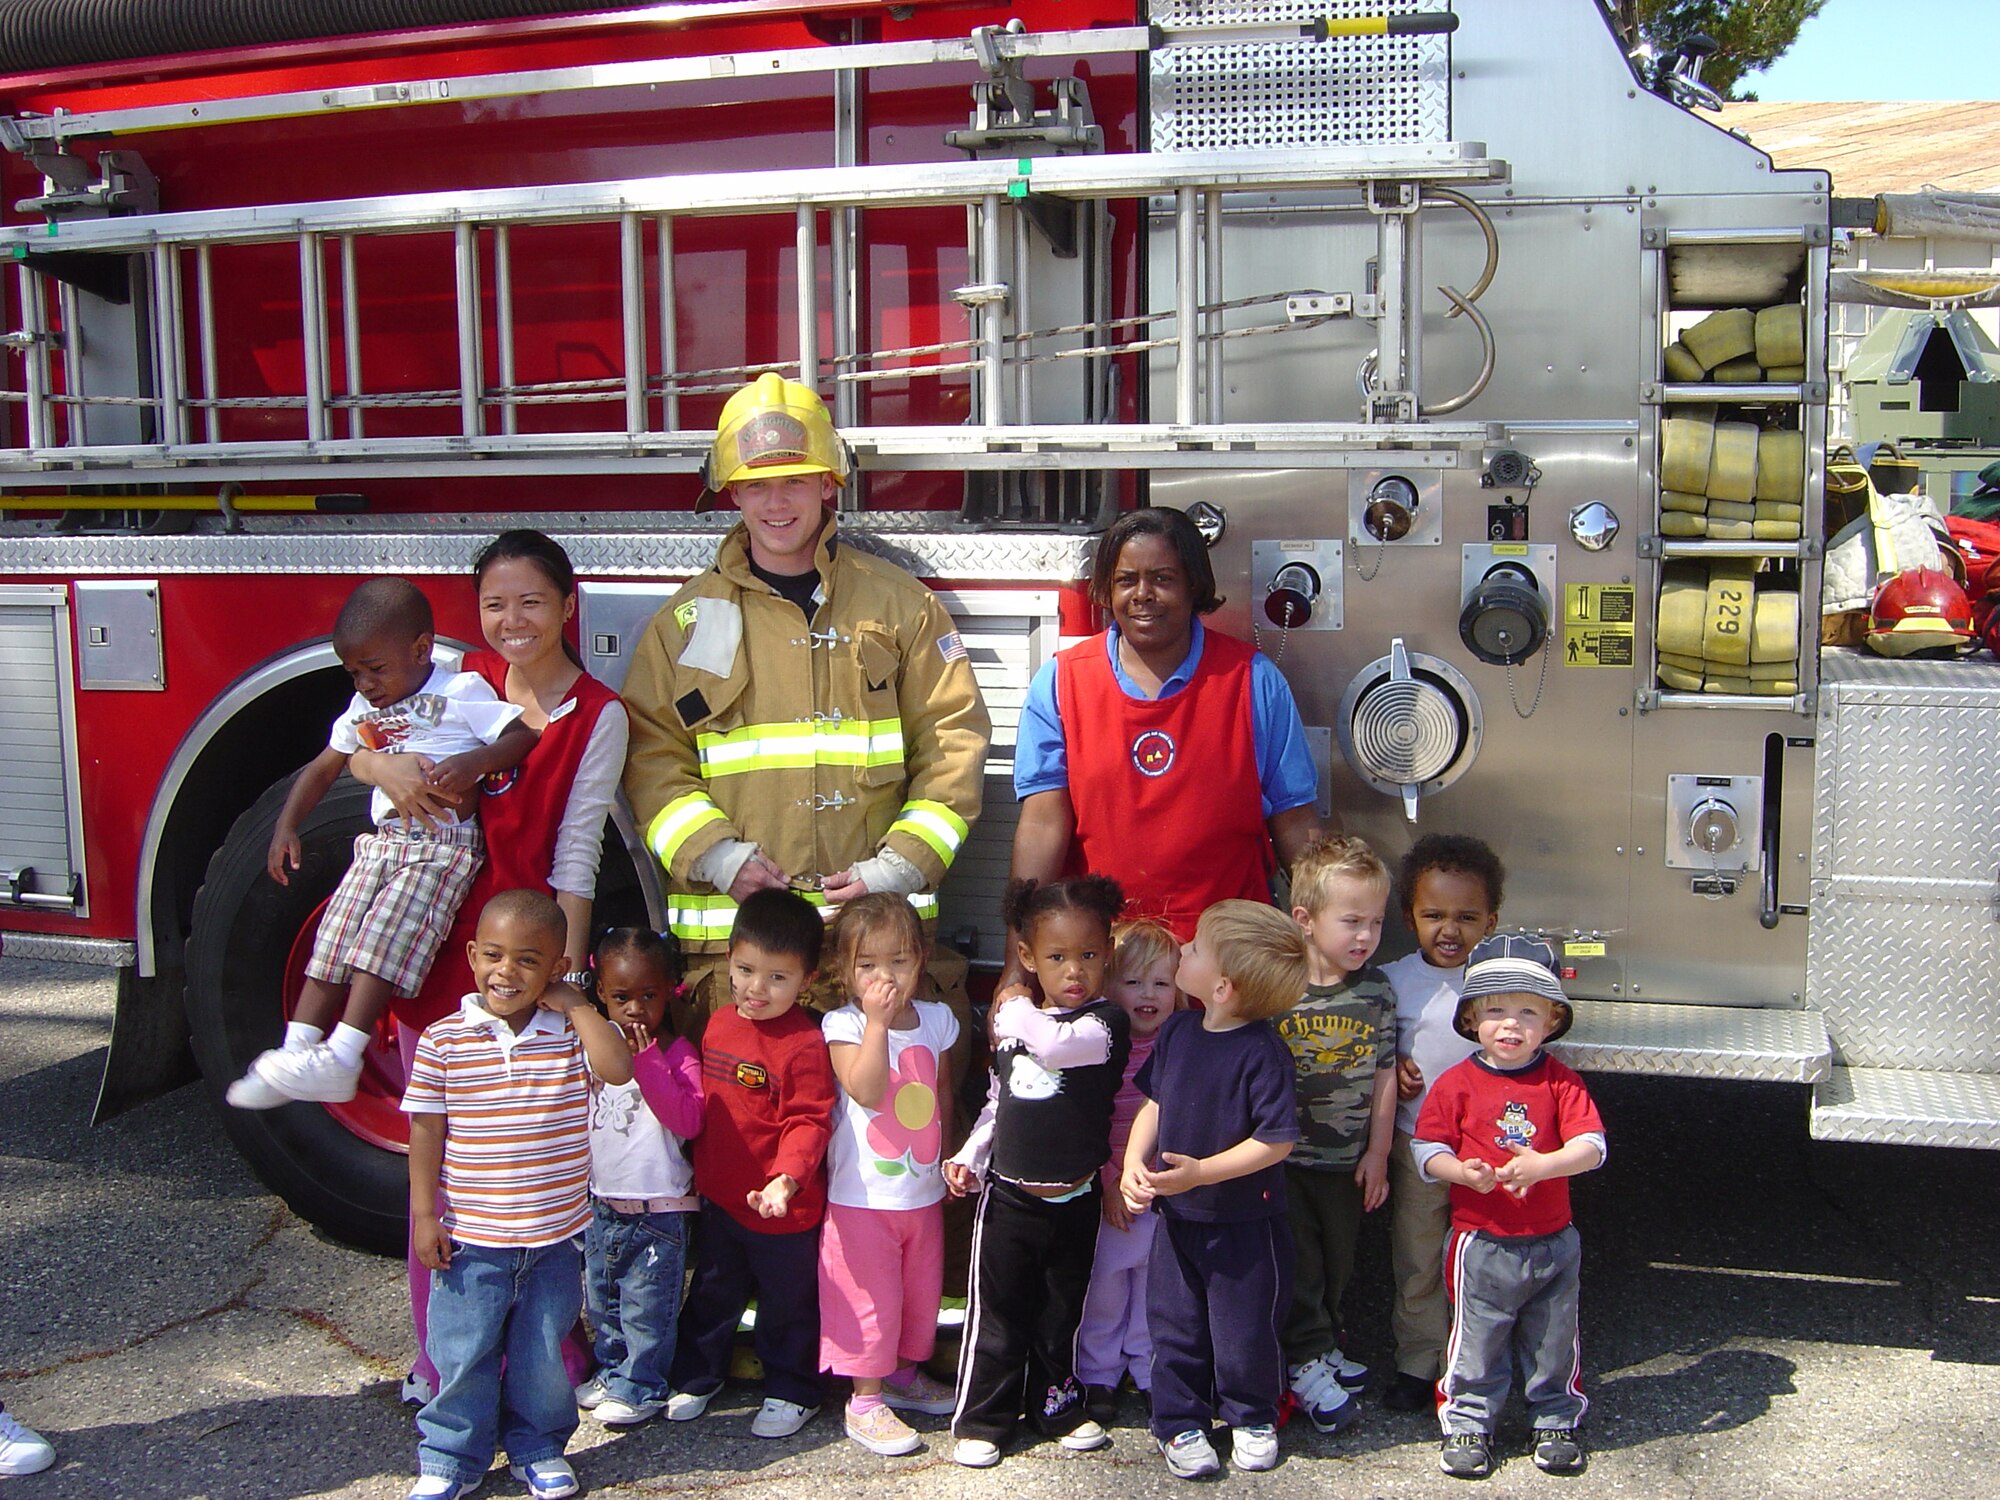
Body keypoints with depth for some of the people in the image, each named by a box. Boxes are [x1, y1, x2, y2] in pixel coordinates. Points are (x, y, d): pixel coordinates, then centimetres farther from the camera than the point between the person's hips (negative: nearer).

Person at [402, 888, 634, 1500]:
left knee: (543, 1352, 14)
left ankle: (537, 1446, 34)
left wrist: (574, 1005, -19)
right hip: (472, 1237, -1)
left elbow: (618, 1070, -23)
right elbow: (425, 1128, -2)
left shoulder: (570, 1030, -4)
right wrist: (423, 1214, -4)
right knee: (462, 1354, 8)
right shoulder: (445, 1038, -6)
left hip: (556, 1235, 1)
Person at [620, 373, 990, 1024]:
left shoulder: (899, 603, 9)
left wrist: (901, 864, -7)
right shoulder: (690, 617, 11)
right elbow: (650, 754, 7)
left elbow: (954, 740, 5)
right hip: (730, 928, 1)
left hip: (881, 921, 0)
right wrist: (715, 853, -9)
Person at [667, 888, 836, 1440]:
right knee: (712, 1294, 23)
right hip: (720, 1197, 6)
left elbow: (808, 1122, -23)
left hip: (782, 1208, -6)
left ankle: (791, 1391, 31)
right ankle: (695, 1376, 41)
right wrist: (696, 1166, 17)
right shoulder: (719, 1024, 2)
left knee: (788, 1305, 12)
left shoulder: (804, 1044, -21)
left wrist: (787, 1177, -37)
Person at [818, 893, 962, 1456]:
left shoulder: (936, 1019, 2)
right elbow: (866, 1089, -28)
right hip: (863, 1194, -5)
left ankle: (904, 1372, 37)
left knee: (922, 1288, 17)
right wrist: (876, 1022, -29)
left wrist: (950, 1157, 14)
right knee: (869, 1298, 2)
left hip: (925, 1191, 5)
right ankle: (865, 1401, 14)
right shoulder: (843, 1026, -13)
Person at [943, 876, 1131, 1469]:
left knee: (1062, 1313, 14)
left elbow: (1055, 1045, -33)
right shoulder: (1012, 1025, 6)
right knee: (996, 1313, 7)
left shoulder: (1105, 1021, -12)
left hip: (1072, 1201, -2)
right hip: (1007, 1194, 3)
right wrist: (968, 1157, 6)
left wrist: (1017, 1009, -15)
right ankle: (981, 1418, 18)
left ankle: (1058, 1405, 32)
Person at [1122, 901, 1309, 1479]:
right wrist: (1134, 1160, -6)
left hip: (1244, 1222, -5)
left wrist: (1200, 1171, -26)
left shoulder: (1262, 1052, -23)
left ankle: (1252, 1416, 36)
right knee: (1175, 1325, 15)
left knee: (1243, 1328, 12)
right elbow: (1154, 1103, 9)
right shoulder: (1178, 1031, -3)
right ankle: (1181, 1423, 32)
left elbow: (1277, 1140, -23)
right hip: (1177, 1216, 6)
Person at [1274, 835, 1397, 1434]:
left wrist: (1377, 1154, 1)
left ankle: (1325, 1344, 35)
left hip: (1348, 1159, 3)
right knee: (1296, 1262, 3)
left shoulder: (1378, 992, -4)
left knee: (1338, 1258, 17)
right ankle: (1306, 1361, 15)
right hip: (1283, 1157, -3)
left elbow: (1384, 1077, 1)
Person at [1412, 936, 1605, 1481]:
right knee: (1476, 1341, 7)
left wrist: (1544, 1164, -29)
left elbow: (1591, 1144, -11)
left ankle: (1556, 1420, 33)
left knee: (1553, 1340, 15)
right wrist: (1462, 1172, -24)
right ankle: (1466, 1422, 23)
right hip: (1481, 1244, -1)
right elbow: (1427, 1148, -4)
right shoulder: (1456, 1084, -6)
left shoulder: (1560, 1082, -3)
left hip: (1552, 1244, 1)